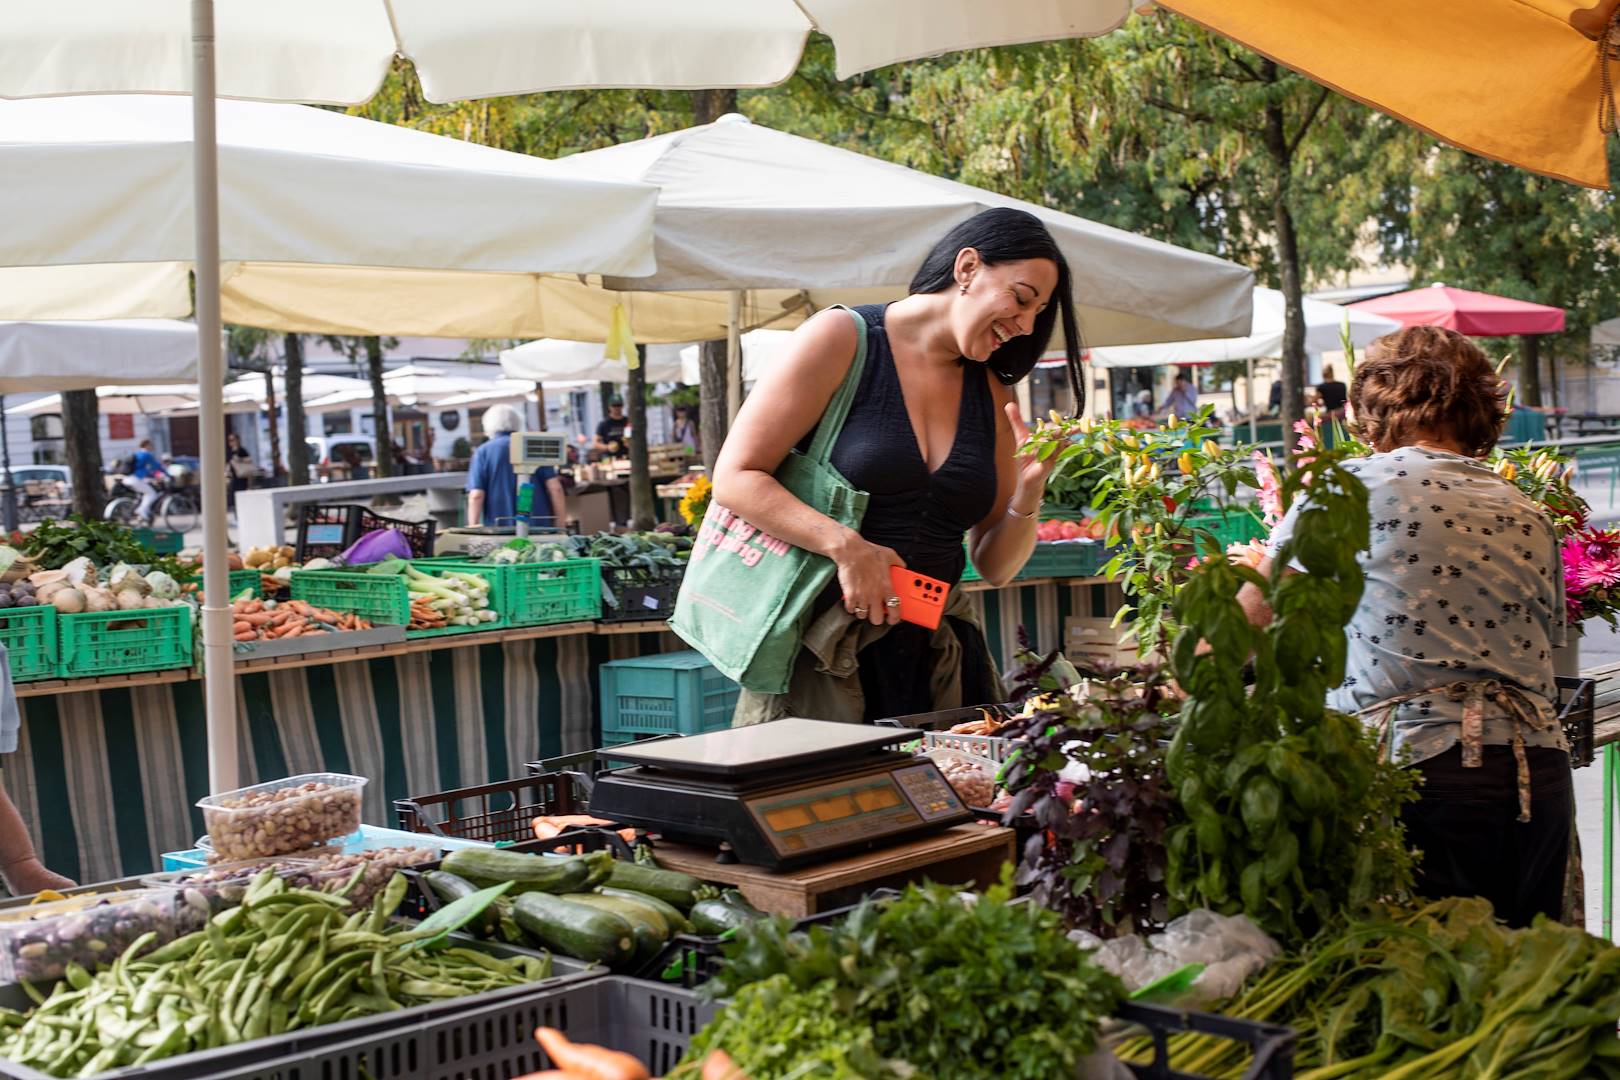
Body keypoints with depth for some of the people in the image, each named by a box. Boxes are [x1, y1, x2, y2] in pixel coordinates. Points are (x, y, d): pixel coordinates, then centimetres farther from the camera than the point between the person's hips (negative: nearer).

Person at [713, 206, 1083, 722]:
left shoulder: (992, 394, 12)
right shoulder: (843, 339, -4)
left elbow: (995, 567, 13)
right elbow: (735, 478, -10)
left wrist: (1028, 492, -6)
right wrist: (845, 545, -20)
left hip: (935, 660, 5)